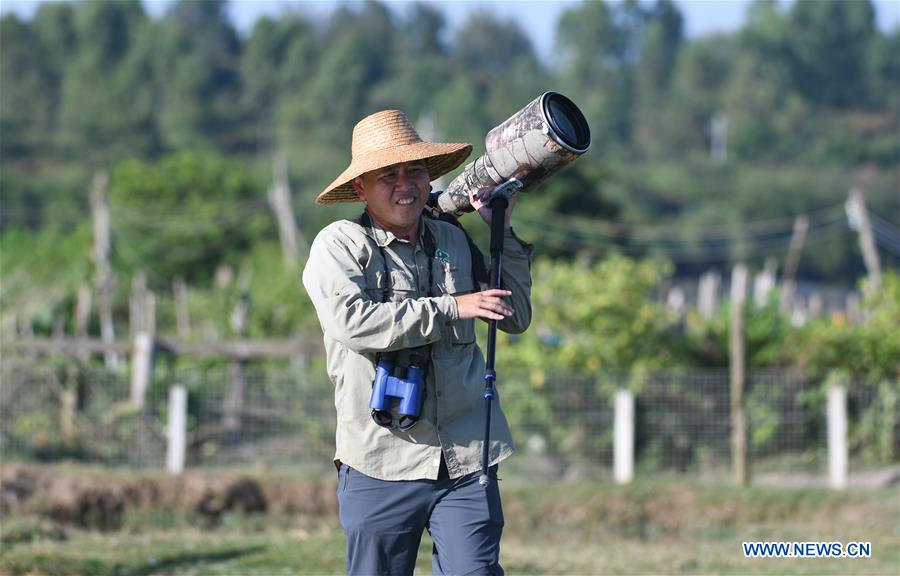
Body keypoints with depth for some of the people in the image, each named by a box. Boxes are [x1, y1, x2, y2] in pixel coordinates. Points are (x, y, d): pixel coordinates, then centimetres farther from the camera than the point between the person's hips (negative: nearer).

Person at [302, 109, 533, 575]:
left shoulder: (454, 240, 14)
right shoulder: (337, 246, -1)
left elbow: (515, 317, 21)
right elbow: (353, 321, -19)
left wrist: (502, 231, 12)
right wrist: (452, 308, -15)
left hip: (466, 460, 3)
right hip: (381, 464, -3)